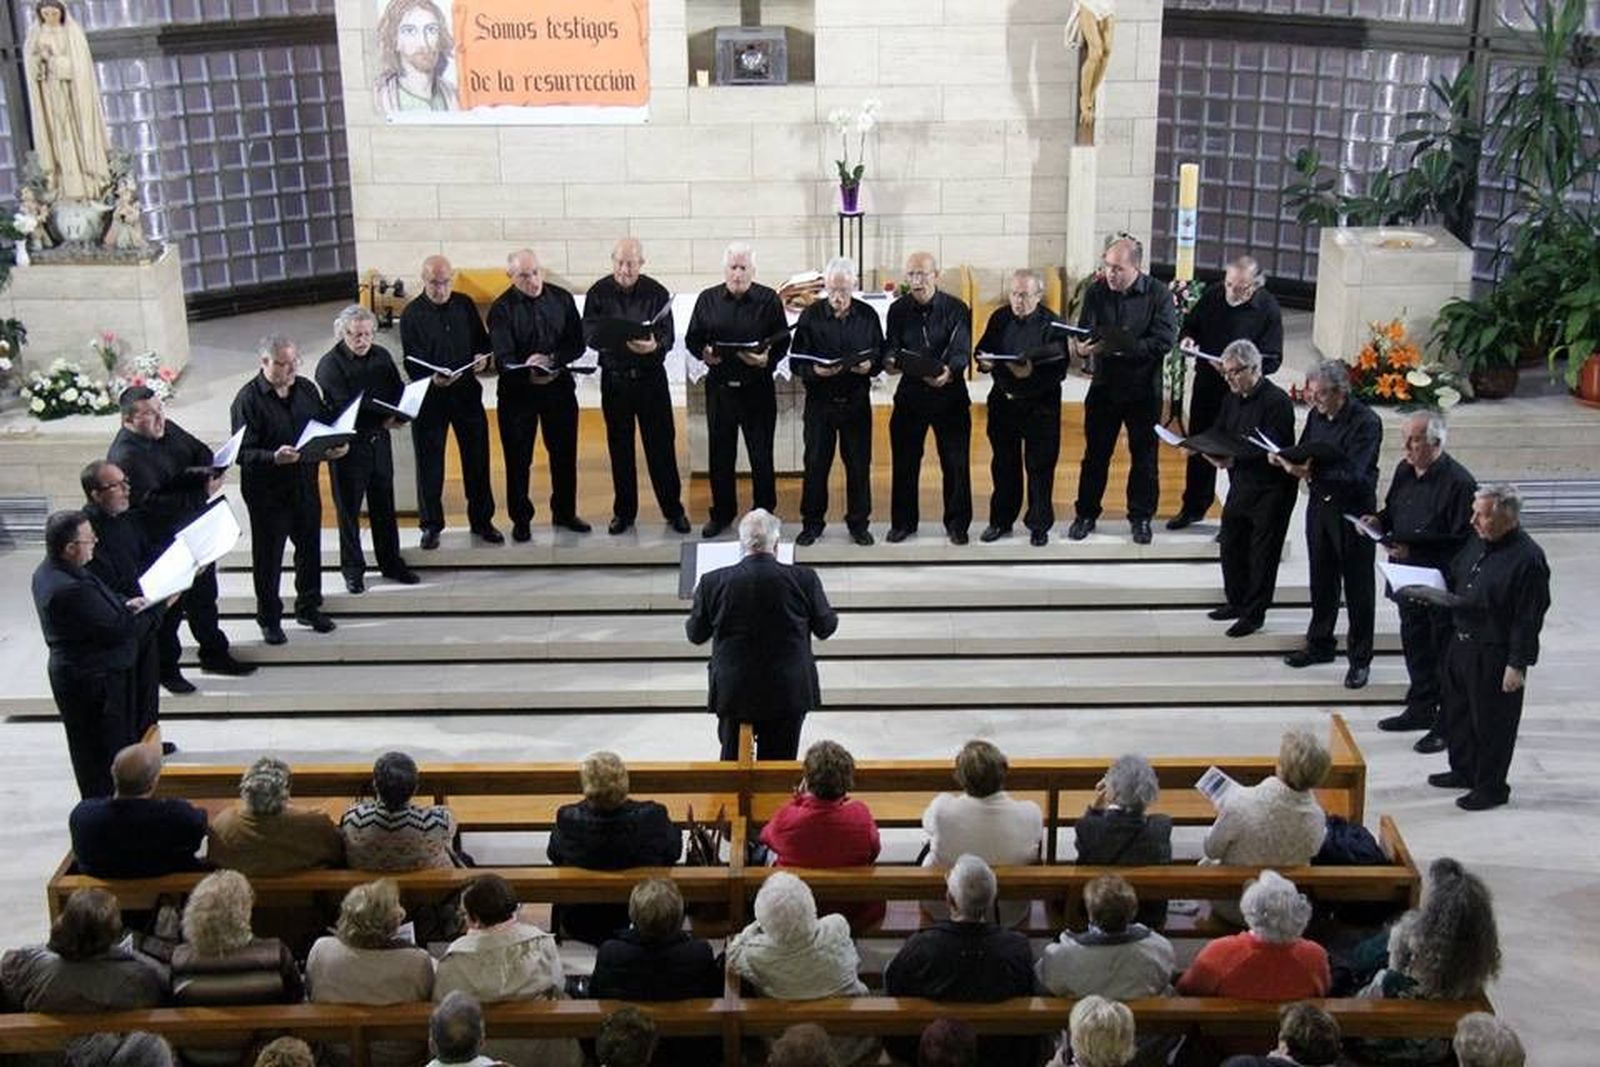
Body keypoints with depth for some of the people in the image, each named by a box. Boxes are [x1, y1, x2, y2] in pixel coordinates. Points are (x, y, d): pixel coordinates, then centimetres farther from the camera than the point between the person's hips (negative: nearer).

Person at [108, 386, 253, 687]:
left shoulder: (167, 429, 1)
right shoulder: (126, 456, -26)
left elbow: (201, 453, 13)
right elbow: (151, 503, -32)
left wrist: (210, 472, -11)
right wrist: (201, 493, -30)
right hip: (162, 546, -8)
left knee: (205, 597, 23)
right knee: (168, 609, 8)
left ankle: (215, 654, 40)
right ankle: (165, 670, 26)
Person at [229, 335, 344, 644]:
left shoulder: (306, 389, 2)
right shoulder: (248, 399, -16)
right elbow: (243, 453, -19)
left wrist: (335, 447, -8)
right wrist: (274, 458, -37)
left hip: (305, 485, 5)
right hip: (267, 492, -5)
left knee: (310, 548, 18)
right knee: (268, 557, 8)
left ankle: (309, 607, 37)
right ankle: (269, 619, 24)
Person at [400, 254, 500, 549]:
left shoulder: (464, 304, 5)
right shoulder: (412, 314, -6)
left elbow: (483, 339, 14)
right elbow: (412, 363, -9)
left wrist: (483, 357, -9)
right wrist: (432, 379, -28)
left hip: (467, 392, 3)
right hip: (429, 398, -3)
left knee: (477, 459, 9)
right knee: (429, 464, 5)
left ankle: (482, 521, 22)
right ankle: (431, 525, 19)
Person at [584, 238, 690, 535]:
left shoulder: (657, 293, -2)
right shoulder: (598, 293, 0)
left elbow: (668, 335, -6)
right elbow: (589, 334, -8)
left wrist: (654, 346, -29)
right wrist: (621, 340, -28)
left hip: (650, 376, -1)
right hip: (614, 377, 1)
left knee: (661, 444, 1)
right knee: (619, 446, 8)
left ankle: (673, 509, 10)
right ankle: (624, 511, 19)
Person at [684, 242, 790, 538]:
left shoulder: (768, 300, -1)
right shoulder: (708, 299, 5)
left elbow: (782, 340, -1)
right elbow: (692, 338, 8)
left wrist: (768, 359, -20)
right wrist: (704, 353, -13)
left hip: (758, 388, -2)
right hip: (719, 387, 2)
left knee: (761, 455, 4)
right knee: (720, 455, 9)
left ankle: (764, 513, 17)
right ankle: (721, 513, 23)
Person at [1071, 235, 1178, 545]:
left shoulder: (1158, 295, -11)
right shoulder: (1096, 292, -2)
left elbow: (1164, 341, -19)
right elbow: (1083, 332, -2)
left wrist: (1120, 347, -28)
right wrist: (1083, 347, -27)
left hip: (1143, 390, -2)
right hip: (1103, 387, 2)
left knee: (1144, 456, 9)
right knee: (1095, 453, 10)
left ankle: (1141, 517, 23)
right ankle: (1086, 514, 23)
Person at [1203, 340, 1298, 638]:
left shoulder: (1277, 401, -17)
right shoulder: (1232, 400, 9)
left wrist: (1234, 459, -33)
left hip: (1270, 490, -8)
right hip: (1240, 486, 8)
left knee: (1262, 552, 2)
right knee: (1230, 546, 13)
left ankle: (1254, 613, 11)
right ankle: (1236, 602, 29)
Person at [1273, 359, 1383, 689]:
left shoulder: (1366, 422, -19)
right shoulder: (1317, 415, 2)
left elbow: (1354, 476, -26)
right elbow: (1304, 451, 13)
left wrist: (1312, 473, -36)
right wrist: (1286, 459, -10)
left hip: (1353, 513, -6)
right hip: (1319, 507, 7)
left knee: (1357, 588, 5)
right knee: (1322, 581, 18)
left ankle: (1359, 659, 15)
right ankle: (1320, 645, 33)